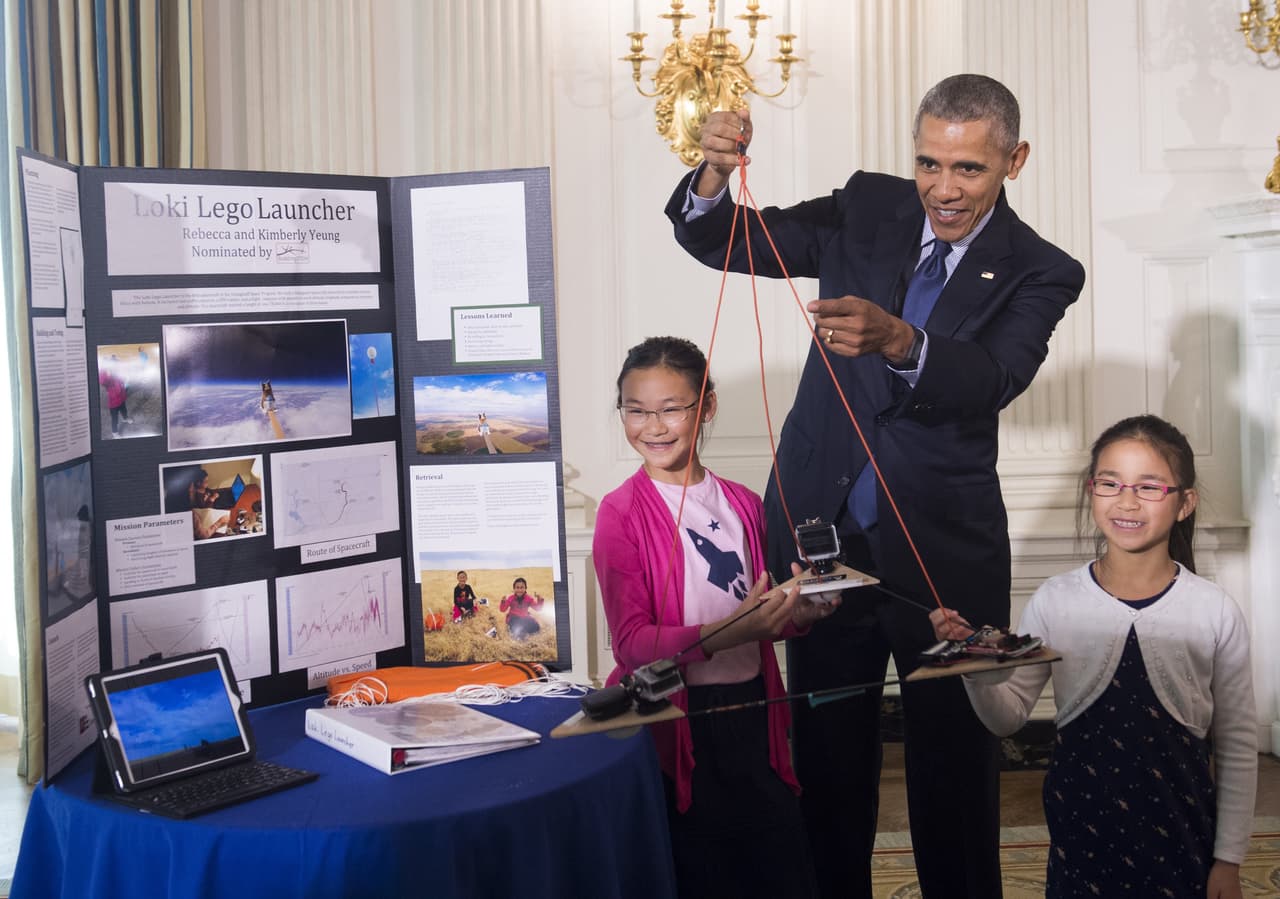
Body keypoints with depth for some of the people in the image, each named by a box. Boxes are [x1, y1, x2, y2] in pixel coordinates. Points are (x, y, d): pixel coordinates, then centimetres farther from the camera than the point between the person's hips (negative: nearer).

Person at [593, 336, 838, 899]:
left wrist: (800, 613, -4)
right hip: (677, 721, -5)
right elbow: (633, 642, -15)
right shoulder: (623, 513, -8)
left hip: (749, 710, 5)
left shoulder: (741, 504, 7)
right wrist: (722, 635, -29)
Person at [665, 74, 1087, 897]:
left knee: (955, 760, 7)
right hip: (823, 531, 2)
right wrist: (716, 173, -22)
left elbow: (994, 378, -23)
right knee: (828, 753, 13)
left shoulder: (1038, 272, -4)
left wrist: (895, 340, -42)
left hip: (943, 552, -2)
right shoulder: (867, 209, 3)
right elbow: (713, 240, 0)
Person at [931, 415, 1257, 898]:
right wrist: (975, 670, -21)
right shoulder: (1055, 600, -5)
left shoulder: (1215, 612, -8)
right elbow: (1008, 716, -2)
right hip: (1080, 835, 1)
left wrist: (1228, 859, 0)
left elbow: (1237, 746, -1)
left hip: (1181, 840, -1)